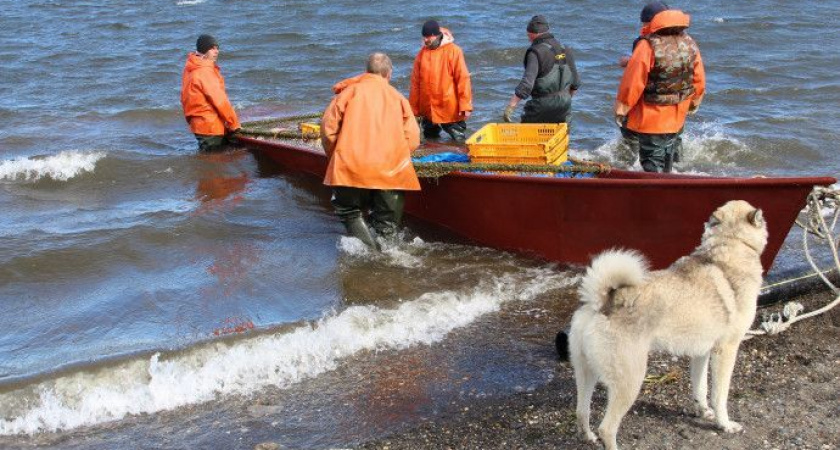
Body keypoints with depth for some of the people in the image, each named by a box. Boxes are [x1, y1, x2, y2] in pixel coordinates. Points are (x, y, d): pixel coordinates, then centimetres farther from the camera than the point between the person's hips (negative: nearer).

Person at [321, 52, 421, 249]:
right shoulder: (397, 96, 13)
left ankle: (367, 246, -7)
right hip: (391, 171, 2)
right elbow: (412, 138, 3)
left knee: (350, 213, 13)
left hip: (351, 167, -1)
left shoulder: (350, 91, 9)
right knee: (387, 225, 15)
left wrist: (335, 158, 15)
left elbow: (328, 127, 1)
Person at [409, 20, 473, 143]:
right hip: (427, 111, 4)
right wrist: (414, 109, 5)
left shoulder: (453, 51, -8)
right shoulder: (422, 53, 4)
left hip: (450, 110, -4)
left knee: (459, 141, 2)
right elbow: (415, 82, 6)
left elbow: (463, 79, -10)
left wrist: (465, 105, -15)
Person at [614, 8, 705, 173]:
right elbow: (699, 80, 6)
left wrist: (621, 109, -8)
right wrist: (694, 103, 24)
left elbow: (632, 82, -19)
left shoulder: (648, 46, -21)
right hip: (676, 119, 6)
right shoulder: (690, 44, -3)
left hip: (648, 117, -6)